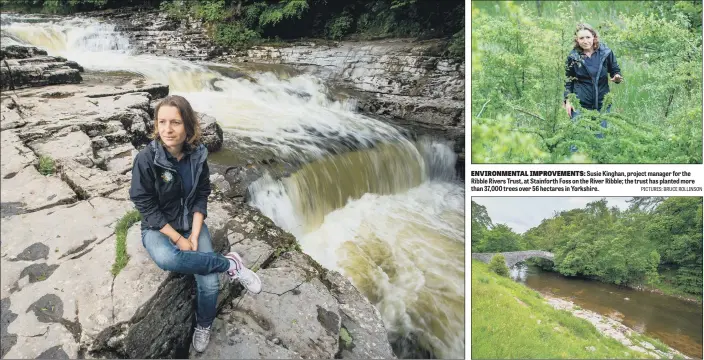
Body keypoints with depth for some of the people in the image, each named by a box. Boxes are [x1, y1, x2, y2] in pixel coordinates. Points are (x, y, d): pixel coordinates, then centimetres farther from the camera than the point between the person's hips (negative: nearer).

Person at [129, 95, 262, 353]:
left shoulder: (198, 155, -9)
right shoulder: (146, 159, -19)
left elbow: (201, 196, -2)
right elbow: (147, 207, -15)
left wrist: (194, 236, -13)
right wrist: (178, 239, -19)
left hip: (192, 223, 2)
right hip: (158, 228, -2)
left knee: (210, 283, -18)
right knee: (166, 259, -39)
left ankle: (203, 326, 14)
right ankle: (230, 264, -18)